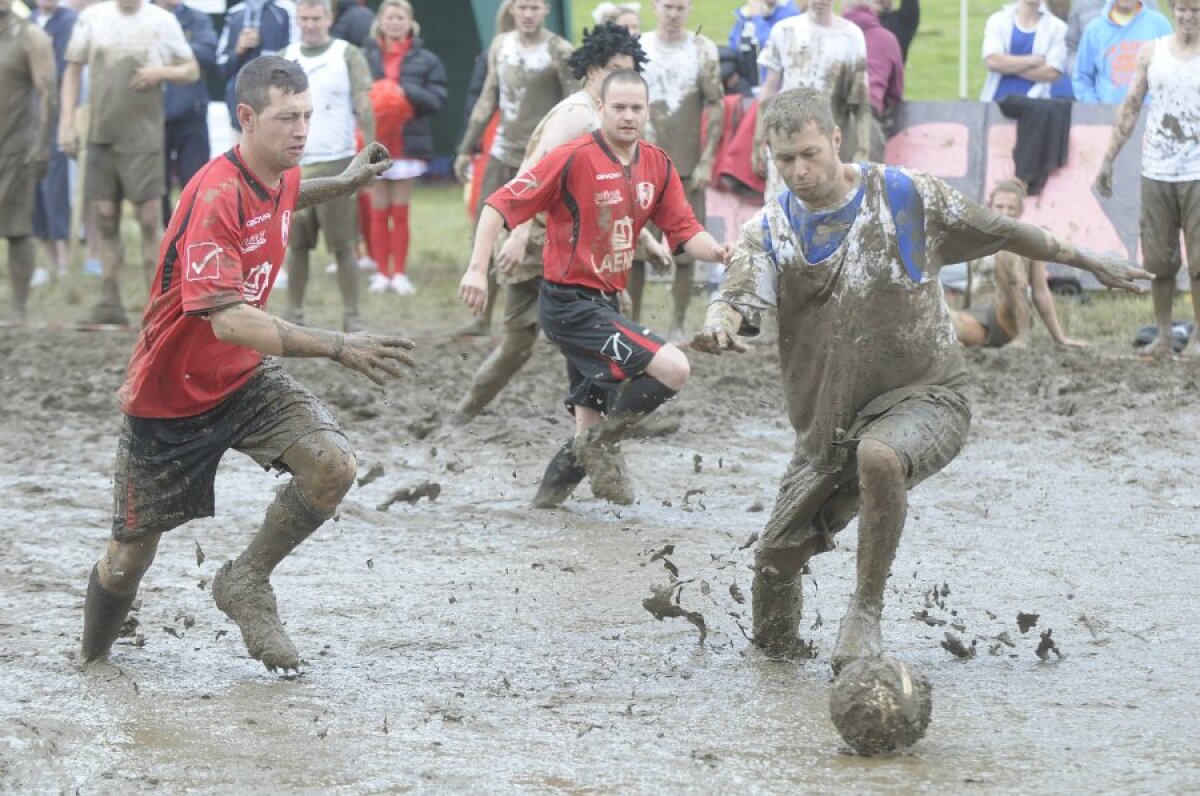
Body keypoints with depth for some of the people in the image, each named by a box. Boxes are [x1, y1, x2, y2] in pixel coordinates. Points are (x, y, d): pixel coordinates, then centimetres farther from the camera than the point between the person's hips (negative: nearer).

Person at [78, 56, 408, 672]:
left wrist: (342, 184, 14)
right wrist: (336, 348, -46)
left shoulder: (282, 177, -4)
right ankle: (91, 657, 38)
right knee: (130, 555, 7)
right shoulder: (216, 197, -29)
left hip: (244, 379, 6)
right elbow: (227, 320, -39)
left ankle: (245, 581, -1)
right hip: (170, 393, -6)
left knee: (332, 465, -22)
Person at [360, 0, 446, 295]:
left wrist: (407, 92, -19)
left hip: (408, 145, 0)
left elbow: (437, 98, -5)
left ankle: (399, 273, 11)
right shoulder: (365, 57, -1)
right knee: (379, 212, 6)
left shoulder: (426, 60, 1)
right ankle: (382, 272, 12)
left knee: (400, 212, 6)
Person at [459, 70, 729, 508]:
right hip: (571, 303, -8)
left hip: (606, 304, 8)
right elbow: (502, 204, -14)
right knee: (673, 368, -19)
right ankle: (603, 442, -3)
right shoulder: (574, 159, -15)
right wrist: (477, 269, -24)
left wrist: (717, 253, -16)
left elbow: (685, 231, 6)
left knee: (592, 430, 10)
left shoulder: (658, 166, 5)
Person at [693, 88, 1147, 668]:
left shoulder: (904, 195, -4)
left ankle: (866, 612, -22)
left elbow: (1001, 233, 9)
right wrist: (719, 326, -42)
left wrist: (1087, 261, 17)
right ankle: (776, 645, 36)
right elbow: (738, 299, -17)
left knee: (879, 456, -38)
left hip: (924, 396, -3)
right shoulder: (769, 231, -1)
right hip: (828, 422, 4)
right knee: (776, 559, 3)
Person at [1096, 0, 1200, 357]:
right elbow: (1131, 107, 10)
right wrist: (1108, 159, 7)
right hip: (1156, 171, 3)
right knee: (1158, 260, 5)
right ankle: (1162, 334, 16)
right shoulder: (1151, 52, 7)